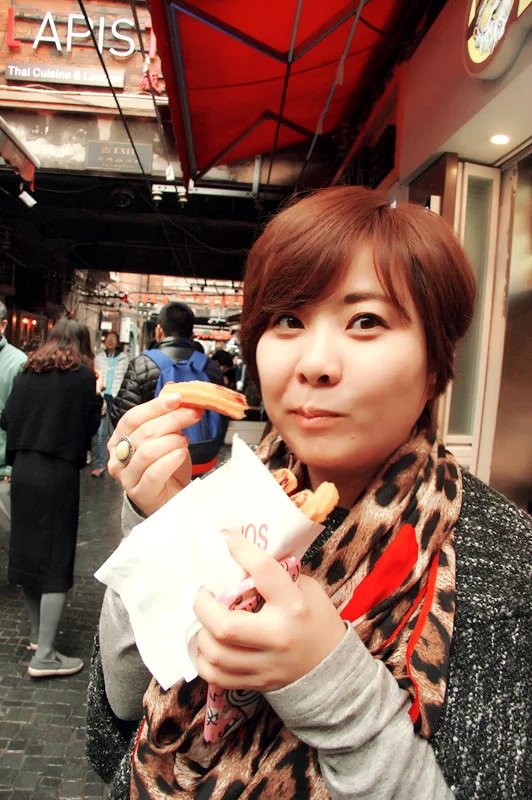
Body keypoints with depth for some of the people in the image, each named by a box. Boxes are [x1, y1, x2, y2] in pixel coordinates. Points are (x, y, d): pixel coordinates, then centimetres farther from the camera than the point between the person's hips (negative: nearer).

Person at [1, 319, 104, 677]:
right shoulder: (83, 373, -4)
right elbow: (92, 425, -2)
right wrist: (97, 395, 13)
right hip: (58, 473, -5)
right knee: (56, 558, 0)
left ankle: (38, 634, 30)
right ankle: (44, 655, 1)